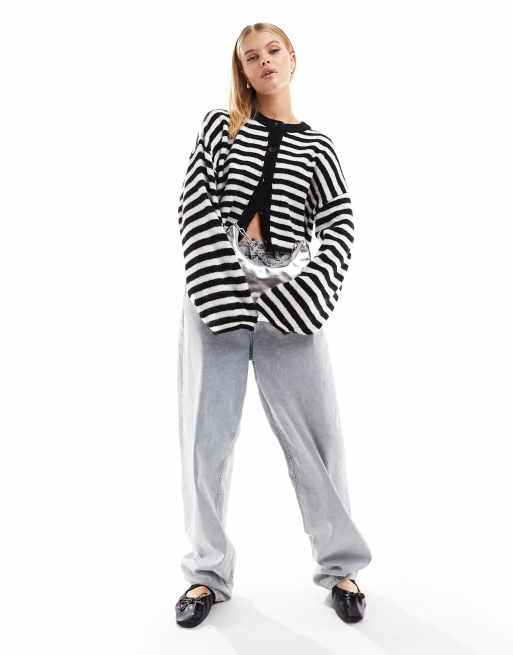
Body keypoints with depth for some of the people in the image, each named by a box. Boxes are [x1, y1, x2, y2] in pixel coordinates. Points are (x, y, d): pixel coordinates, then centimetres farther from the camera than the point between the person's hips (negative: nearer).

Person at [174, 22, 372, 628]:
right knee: (206, 434, 2)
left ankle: (340, 566, 18)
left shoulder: (316, 146, 13)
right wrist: (228, 282, -12)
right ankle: (208, 571, 16)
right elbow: (193, 203, 0)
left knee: (316, 431, 2)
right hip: (216, 292, 0)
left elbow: (340, 225, 4)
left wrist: (304, 293, -13)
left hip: (284, 299, 0)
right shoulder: (219, 125, 12)